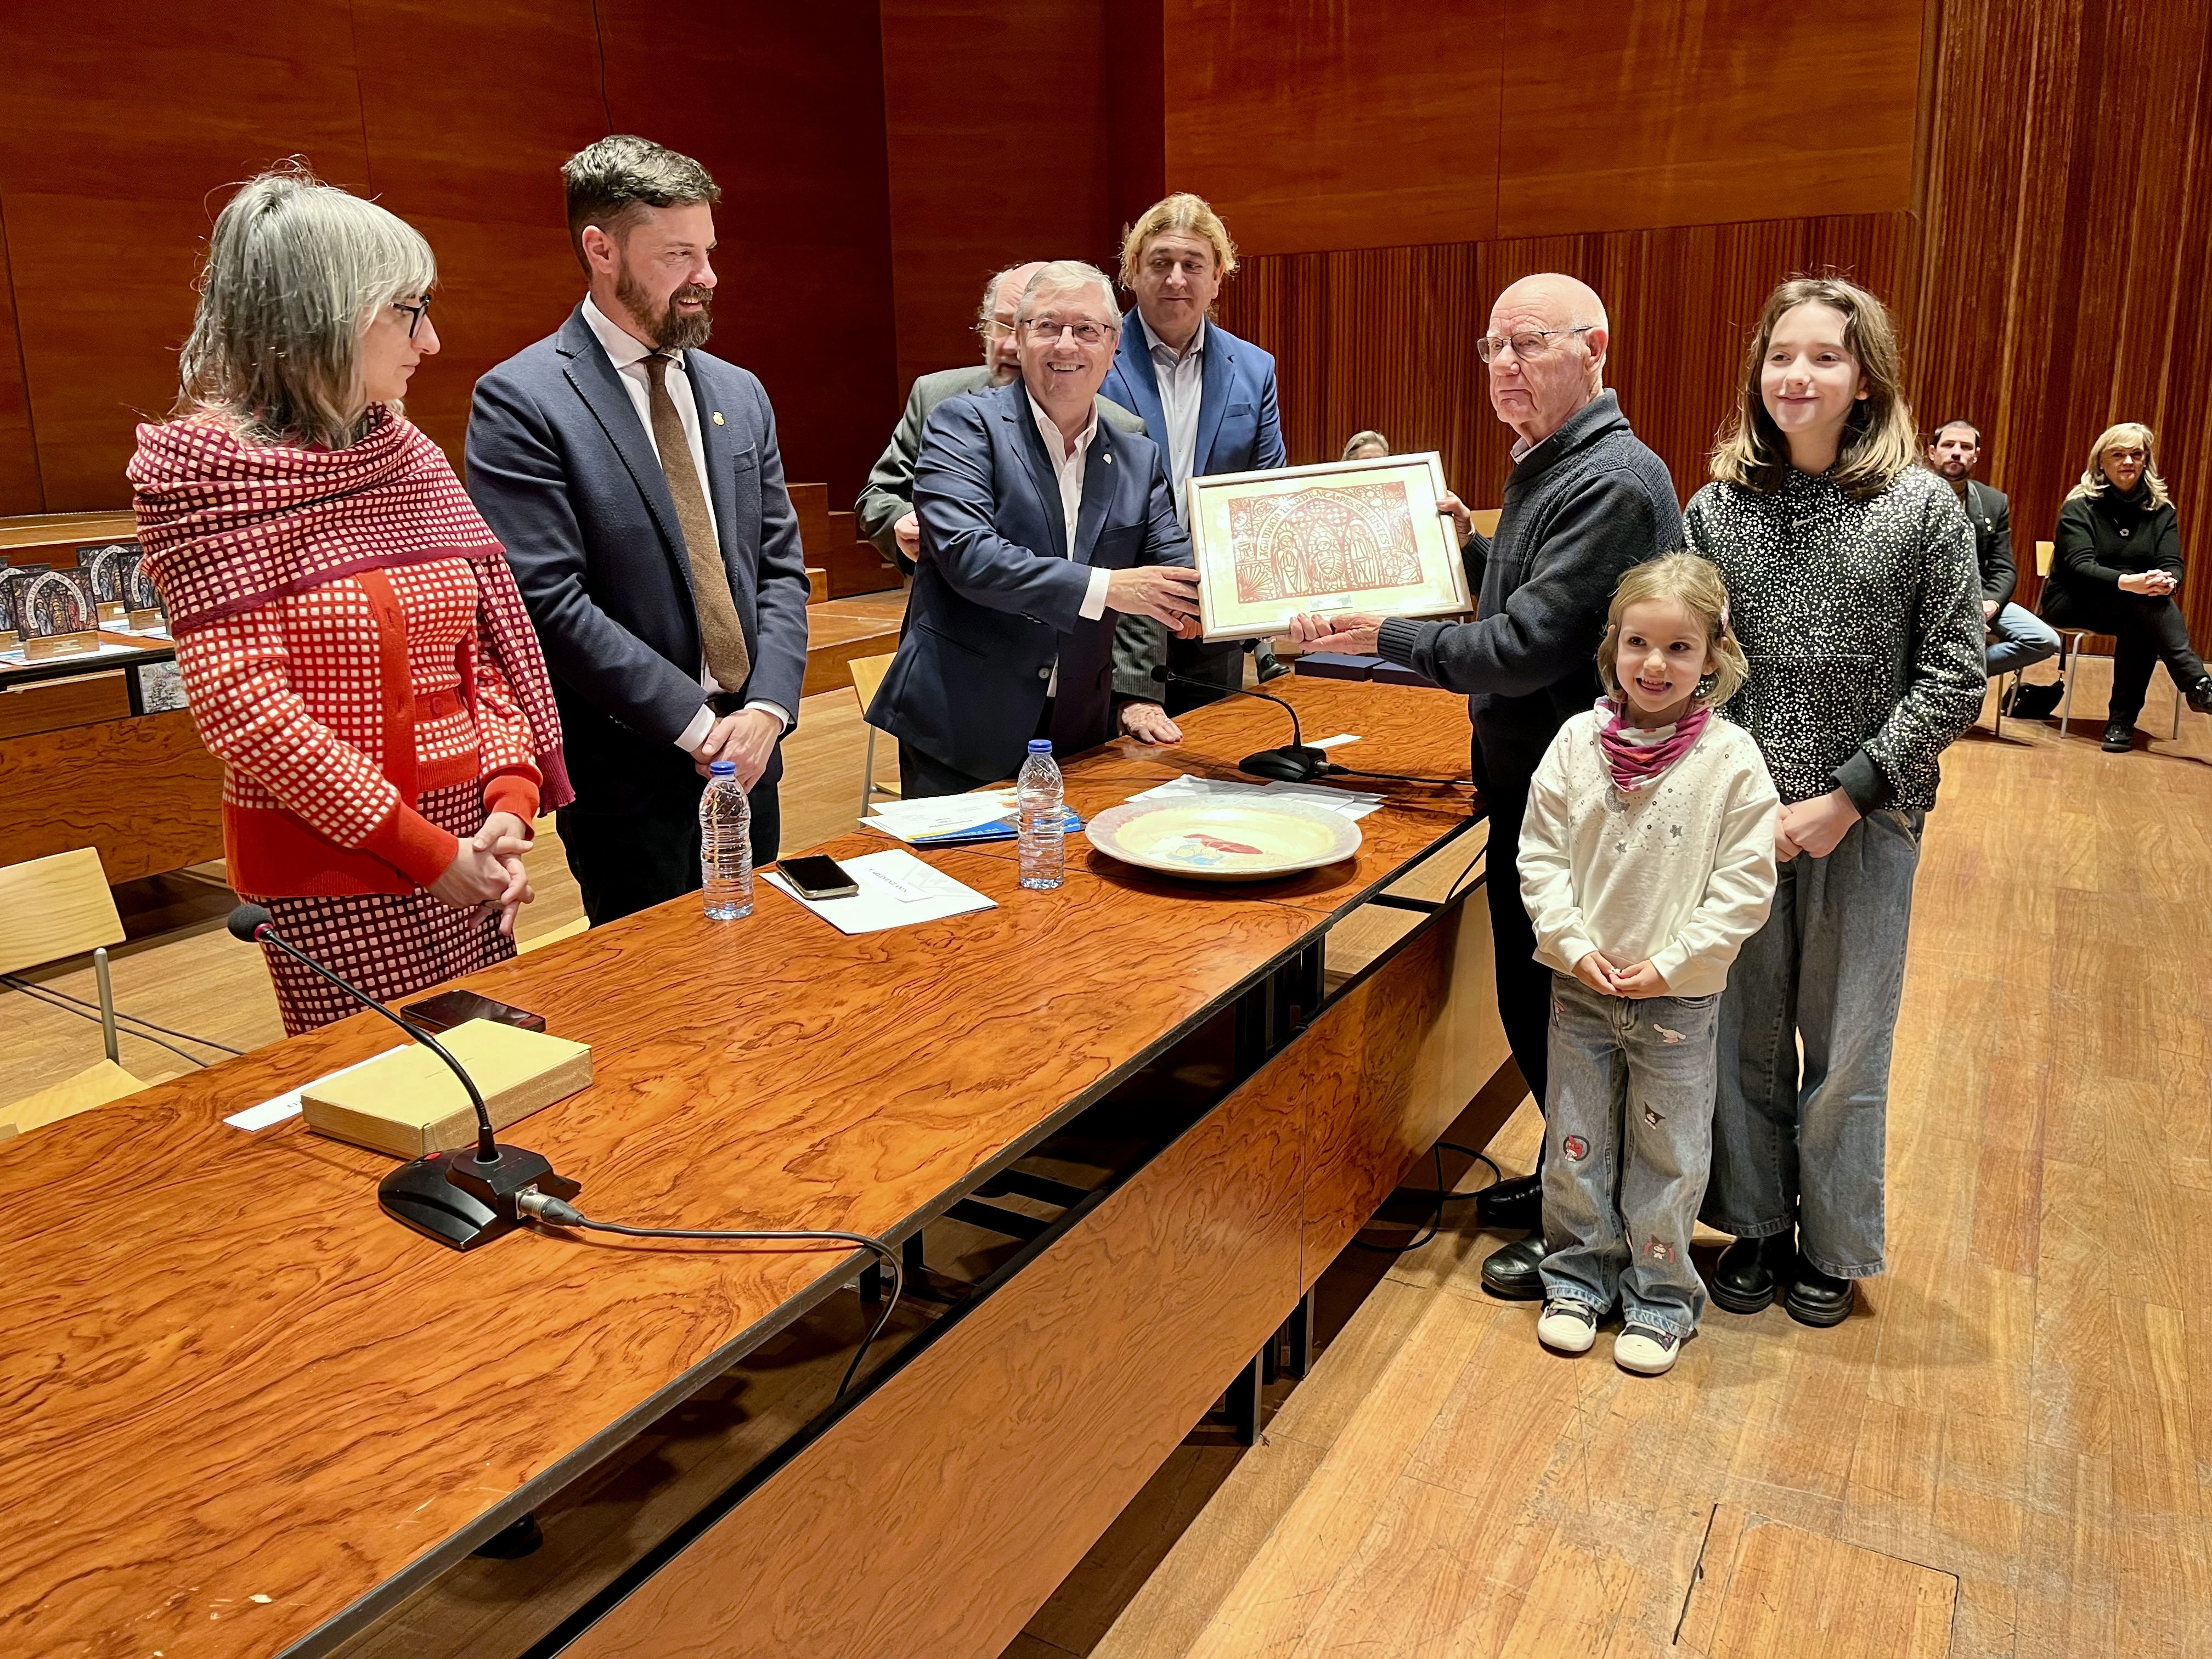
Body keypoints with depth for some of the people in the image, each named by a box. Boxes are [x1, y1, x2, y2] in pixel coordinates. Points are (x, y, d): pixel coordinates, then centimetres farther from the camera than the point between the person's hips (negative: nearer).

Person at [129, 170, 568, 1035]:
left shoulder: (405, 451, 9)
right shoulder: (210, 465, -9)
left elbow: (486, 642, 9)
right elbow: (237, 701, -15)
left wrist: (511, 800, -5)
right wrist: (421, 850, -16)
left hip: (467, 844, 6)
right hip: (335, 871, -6)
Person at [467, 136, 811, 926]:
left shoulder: (739, 393, 10)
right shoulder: (519, 401, -9)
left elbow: (780, 565, 9)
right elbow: (549, 601, -16)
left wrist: (767, 710, -6)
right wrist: (697, 724, -15)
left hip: (748, 751, 6)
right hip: (627, 772, -6)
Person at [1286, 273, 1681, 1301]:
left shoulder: (1614, 483, -20)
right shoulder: (1544, 466, 13)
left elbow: (1528, 645, -25)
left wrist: (1388, 638, -18)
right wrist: (1466, 547, 7)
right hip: (1530, 782, 10)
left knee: (1556, 1013, 3)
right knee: (1533, 1000, 19)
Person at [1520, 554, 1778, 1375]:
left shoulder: (1731, 758, -10)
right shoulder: (1578, 741, -4)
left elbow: (1745, 884, -9)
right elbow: (1540, 854, -1)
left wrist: (1671, 962, -15)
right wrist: (1574, 943, -11)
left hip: (1678, 998, -2)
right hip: (1580, 987, 2)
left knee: (1667, 1154, 10)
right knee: (1575, 1145, 14)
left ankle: (1661, 1299, 29)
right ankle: (1579, 1278, 34)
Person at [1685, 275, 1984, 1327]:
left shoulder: (1924, 507, -4)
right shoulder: (1714, 510, 2)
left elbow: (1954, 680, -5)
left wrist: (1847, 798, -13)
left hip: (1866, 824, -2)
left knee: (1845, 1050, 9)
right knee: (1745, 1037, 11)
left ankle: (1834, 1247, 29)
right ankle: (1756, 1224, 31)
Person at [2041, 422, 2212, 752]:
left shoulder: (2162, 510, 7)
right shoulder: (2079, 507, -5)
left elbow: (2173, 564, -4)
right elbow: (2079, 567, -19)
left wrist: (2168, 581, -31)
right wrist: (2128, 582, -38)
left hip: (2134, 611, 3)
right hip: (2072, 604, -3)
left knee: (2140, 626, -34)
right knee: (2145, 599, -33)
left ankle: (2122, 722, -30)